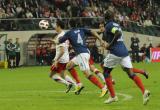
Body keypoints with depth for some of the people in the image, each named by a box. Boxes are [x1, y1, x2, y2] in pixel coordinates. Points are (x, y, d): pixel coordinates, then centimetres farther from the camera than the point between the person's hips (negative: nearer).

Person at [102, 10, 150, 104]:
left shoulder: (109, 25, -4)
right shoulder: (116, 25, 20)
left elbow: (118, 33, -21)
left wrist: (110, 44, -14)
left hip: (115, 52, -7)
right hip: (124, 51, 7)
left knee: (106, 72, 11)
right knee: (131, 74, -1)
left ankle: (113, 96, 4)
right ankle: (144, 91, -23)